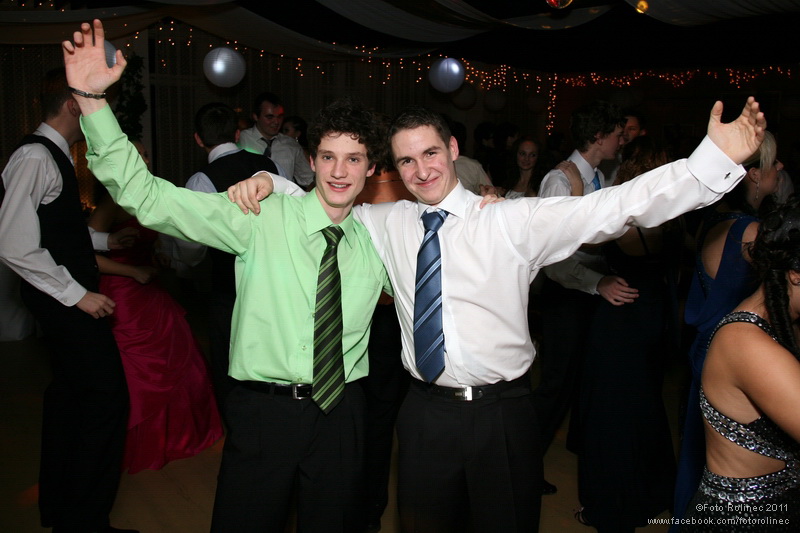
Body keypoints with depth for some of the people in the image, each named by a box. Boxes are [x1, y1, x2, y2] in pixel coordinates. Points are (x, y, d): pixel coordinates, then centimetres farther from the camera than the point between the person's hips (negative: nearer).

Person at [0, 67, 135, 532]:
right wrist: (77, 294, -22)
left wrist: (103, 240, 21)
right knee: (107, 395, -9)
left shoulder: (54, 155, 11)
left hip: (69, 295, 11)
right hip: (64, 298, -10)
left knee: (69, 391, 18)